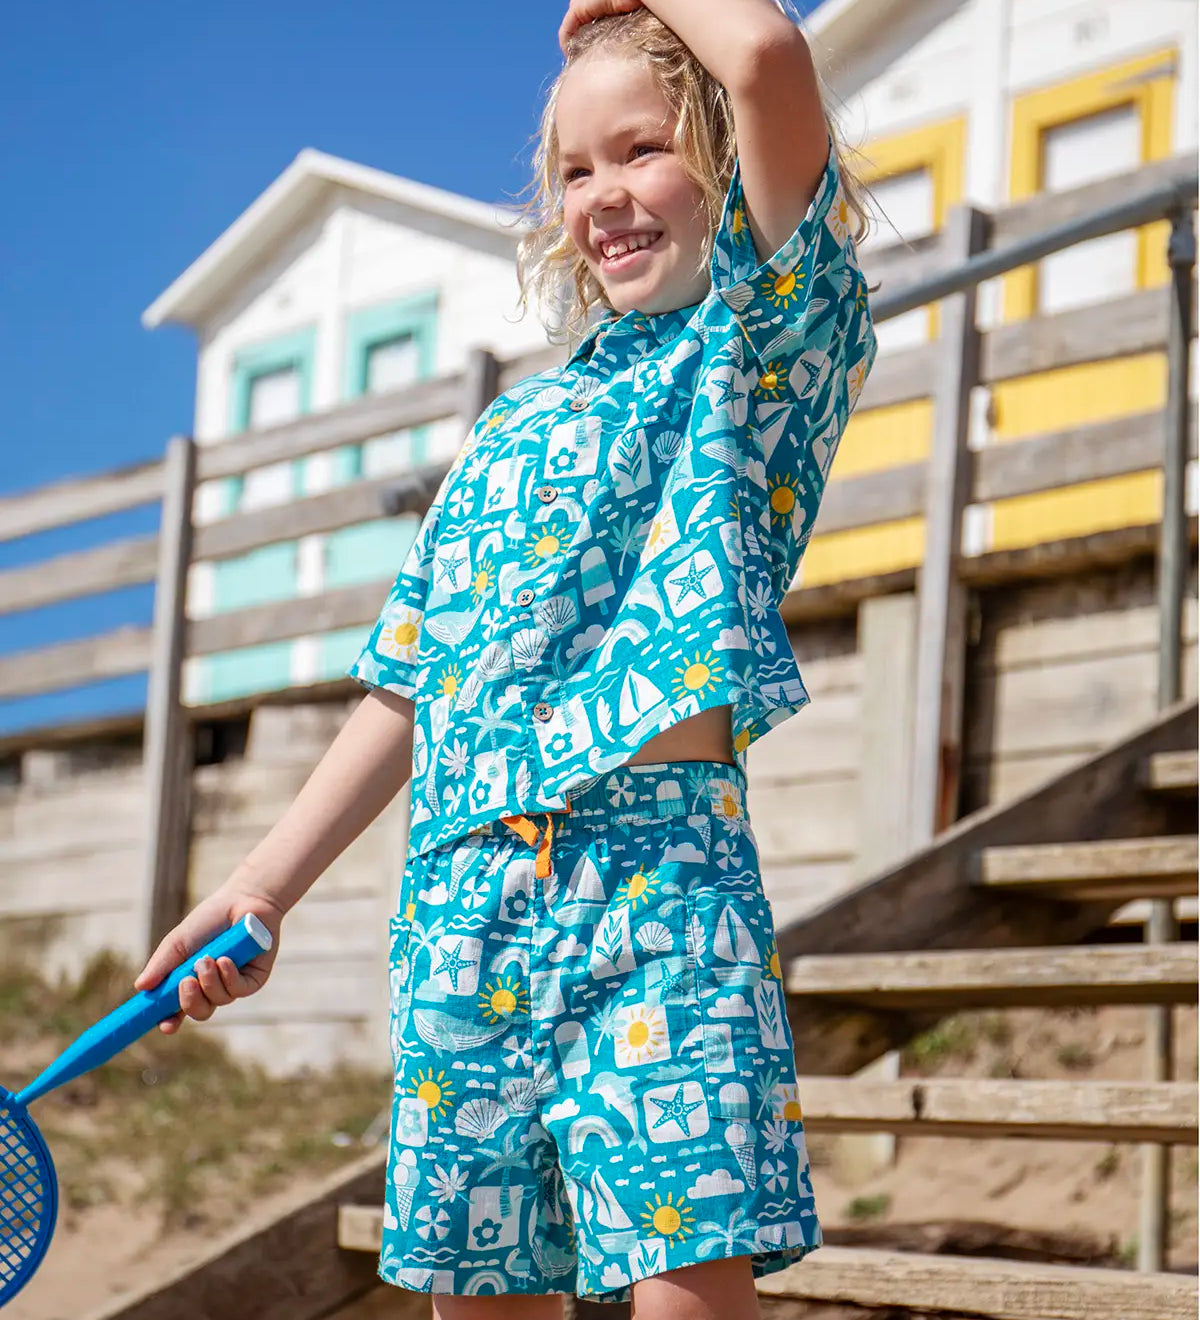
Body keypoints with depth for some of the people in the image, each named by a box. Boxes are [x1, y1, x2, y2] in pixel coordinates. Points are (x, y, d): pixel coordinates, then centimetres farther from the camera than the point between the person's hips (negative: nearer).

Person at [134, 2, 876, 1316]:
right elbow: (407, 688, 23)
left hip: (650, 873, -6)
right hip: (457, 903, 6)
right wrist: (259, 891, 17)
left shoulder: (769, 344, 6)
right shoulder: (506, 429, 23)